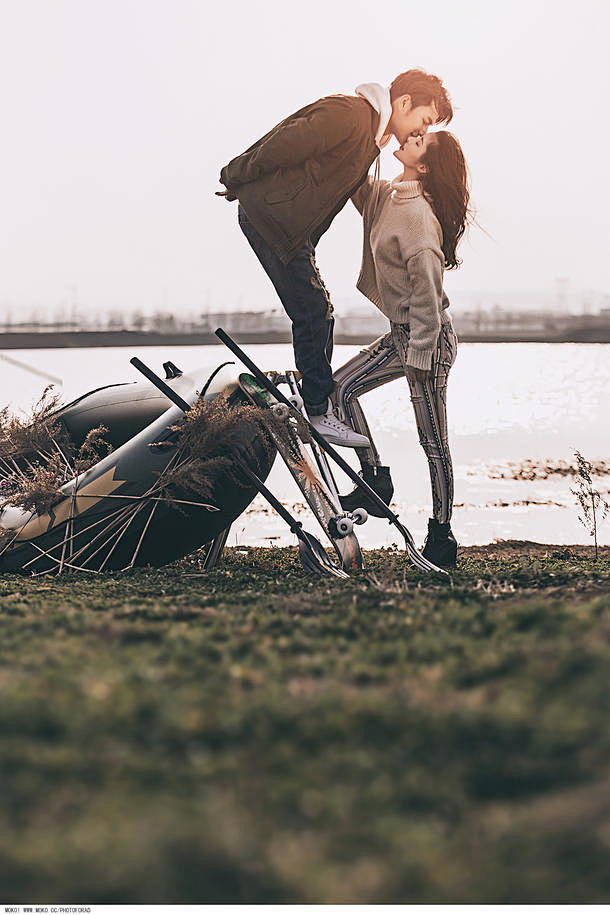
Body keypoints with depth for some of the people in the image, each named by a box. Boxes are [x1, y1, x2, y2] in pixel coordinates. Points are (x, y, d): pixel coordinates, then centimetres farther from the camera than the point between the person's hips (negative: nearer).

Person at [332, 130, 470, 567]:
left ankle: (442, 535, 9)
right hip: (402, 334, 9)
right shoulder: (386, 197, 5)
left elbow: (426, 291, -21)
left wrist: (419, 357, -19)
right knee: (341, 387, 5)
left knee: (433, 441, -1)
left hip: (430, 337, -9)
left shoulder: (419, 215, -20)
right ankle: (375, 479, 11)